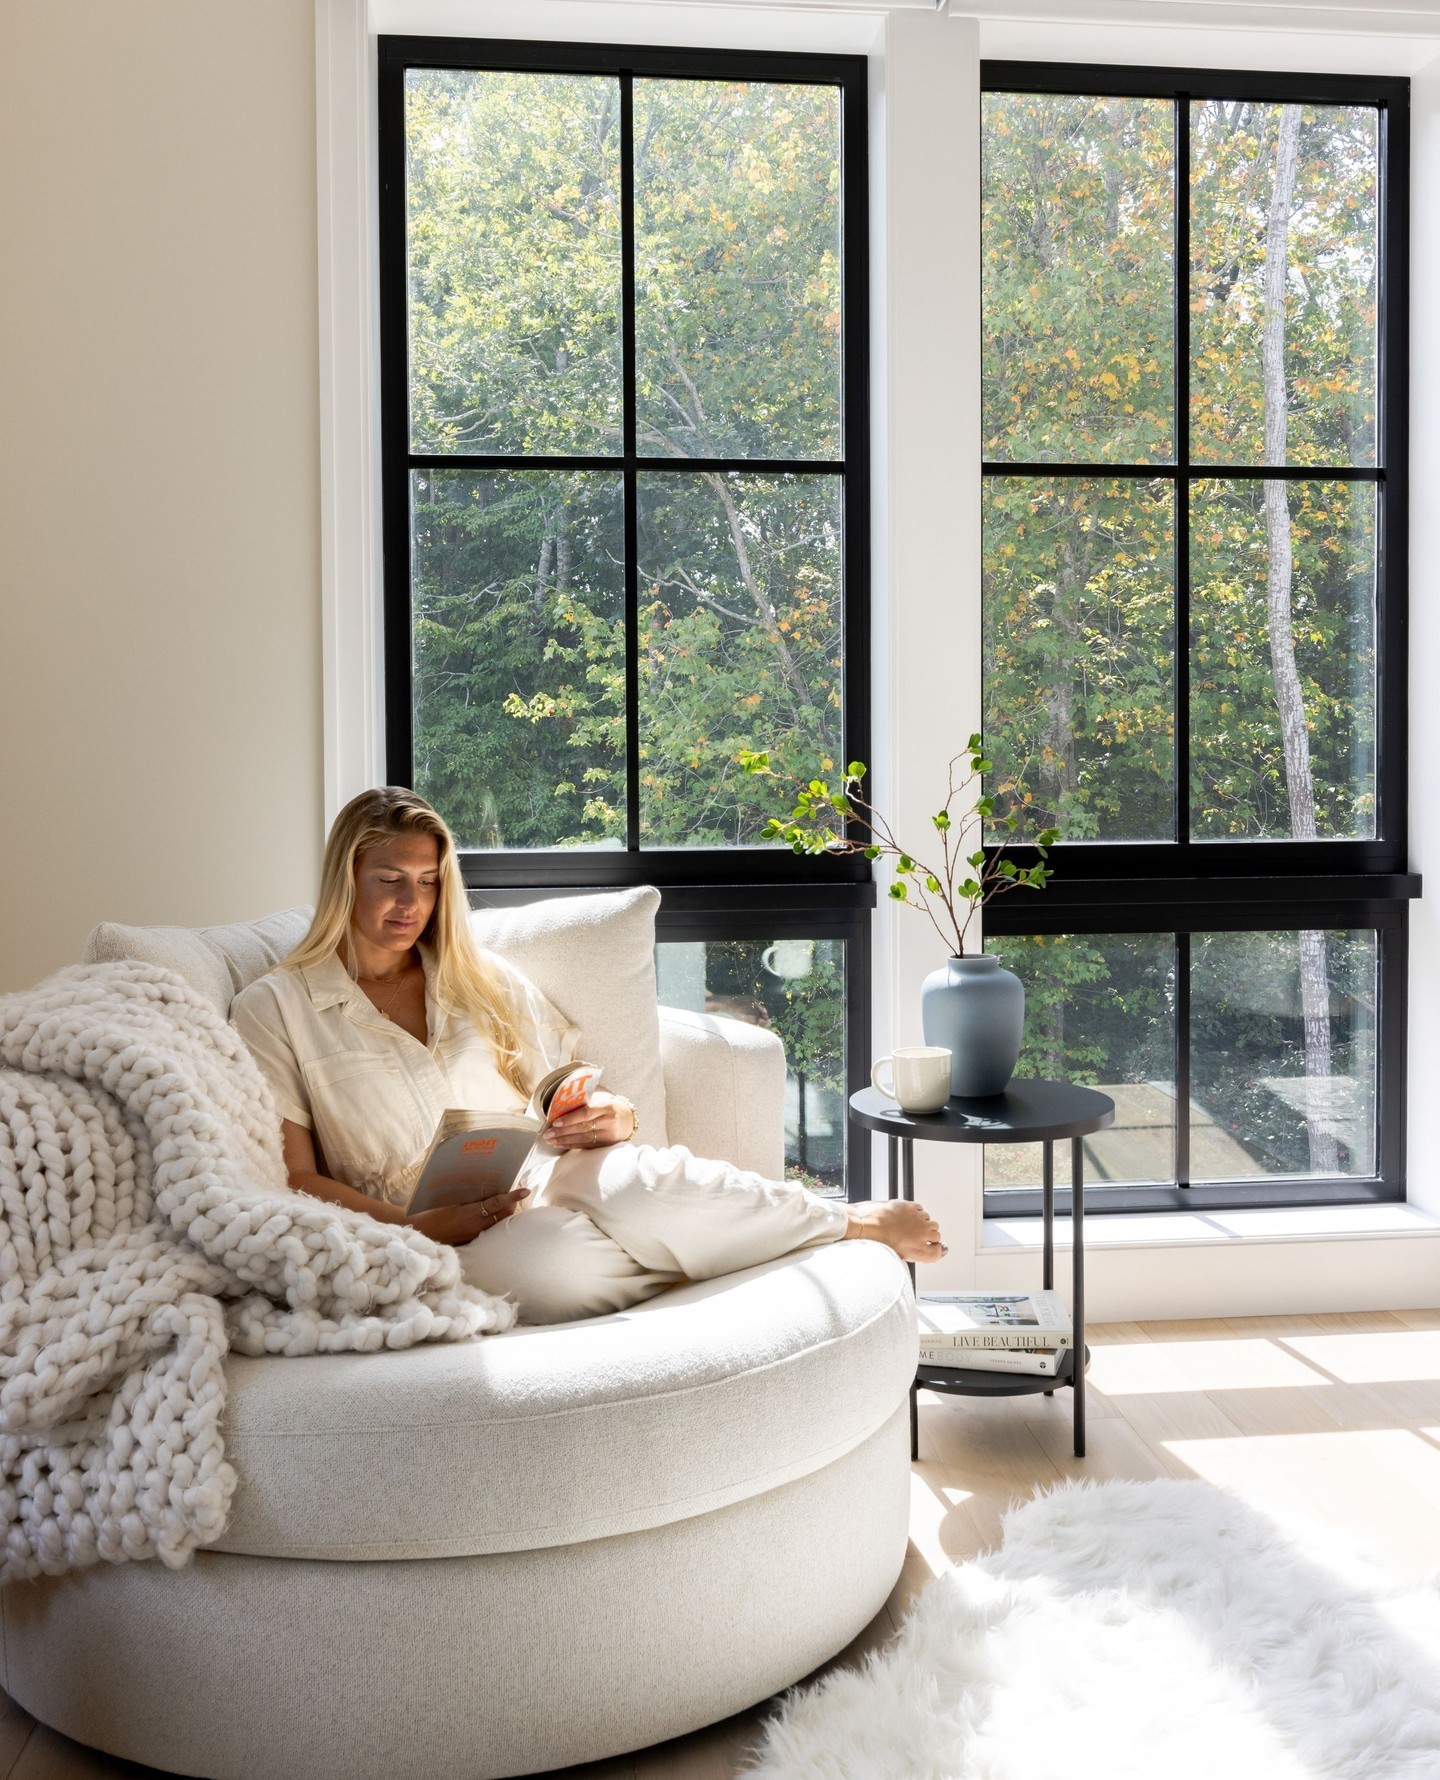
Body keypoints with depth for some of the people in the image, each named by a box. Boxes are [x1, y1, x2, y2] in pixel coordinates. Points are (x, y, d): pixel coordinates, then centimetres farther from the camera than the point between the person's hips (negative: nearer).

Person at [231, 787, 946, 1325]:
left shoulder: (485, 981, 19)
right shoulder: (273, 1009, 7)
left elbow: (579, 1100, 18)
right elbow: (295, 1179, -1)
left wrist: (613, 1119, -7)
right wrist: (425, 1225, -15)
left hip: (557, 1183, 3)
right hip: (447, 1244, -2)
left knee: (628, 1180, -36)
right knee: (549, 1260, -38)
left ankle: (850, 1223, -17)